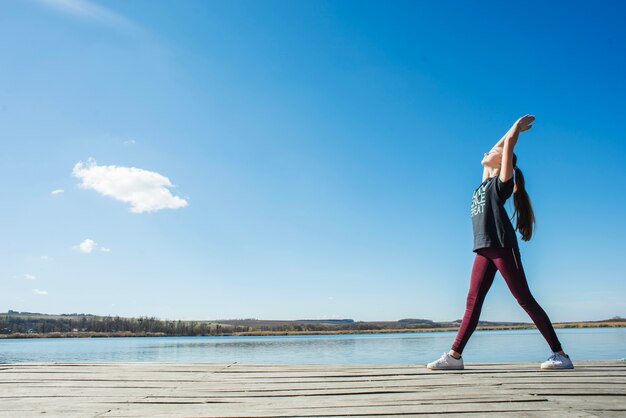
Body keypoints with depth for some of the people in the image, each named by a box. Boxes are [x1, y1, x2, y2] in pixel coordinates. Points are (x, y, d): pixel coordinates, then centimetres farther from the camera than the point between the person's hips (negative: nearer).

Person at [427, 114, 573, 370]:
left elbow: (508, 146, -3)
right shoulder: (486, 181, 23)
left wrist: (517, 128, 14)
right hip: (485, 249, 7)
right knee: (473, 301, 0)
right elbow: (497, 149, 34)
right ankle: (455, 355, -3)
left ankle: (560, 354, -1)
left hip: (502, 246, -7)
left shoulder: (502, 181, 3)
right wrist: (514, 128, 39)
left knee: (525, 299, -7)